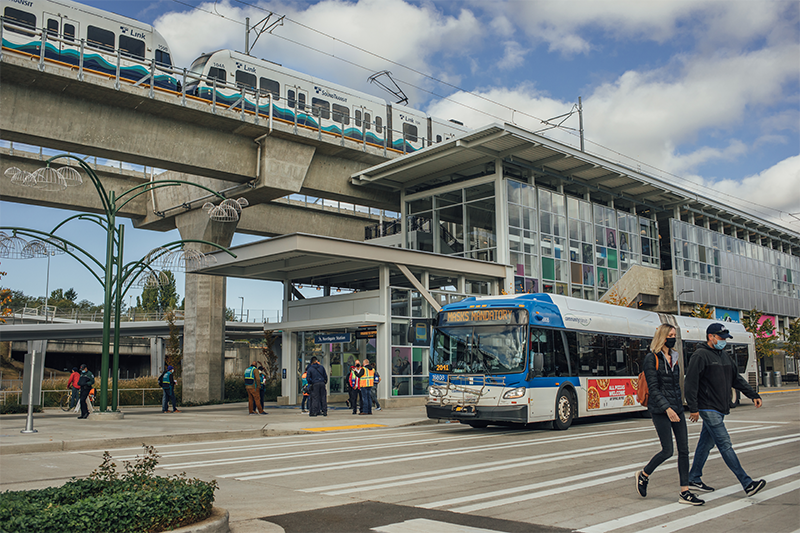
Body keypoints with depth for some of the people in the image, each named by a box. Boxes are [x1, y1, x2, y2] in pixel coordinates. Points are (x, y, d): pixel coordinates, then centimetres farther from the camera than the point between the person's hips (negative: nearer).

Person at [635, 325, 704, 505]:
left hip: (677, 408, 7)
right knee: (667, 451, -6)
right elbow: (653, 388, -14)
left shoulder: (673, 357, 14)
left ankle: (684, 492, 8)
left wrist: (679, 405, 19)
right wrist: (667, 408, -22)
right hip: (661, 410, -7)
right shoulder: (652, 358, -9)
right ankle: (643, 475, 18)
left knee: (684, 450, 3)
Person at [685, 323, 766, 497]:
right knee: (725, 445, -9)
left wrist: (753, 395, 16)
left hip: (720, 409, 9)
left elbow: (737, 379, 25)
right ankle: (747, 484, -10)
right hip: (708, 409, -9)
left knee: (706, 443, 12)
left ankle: (694, 479, 21)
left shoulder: (725, 357, 17)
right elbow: (690, 383, -14)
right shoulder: (700, 356, -10)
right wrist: (693, 408, -17)